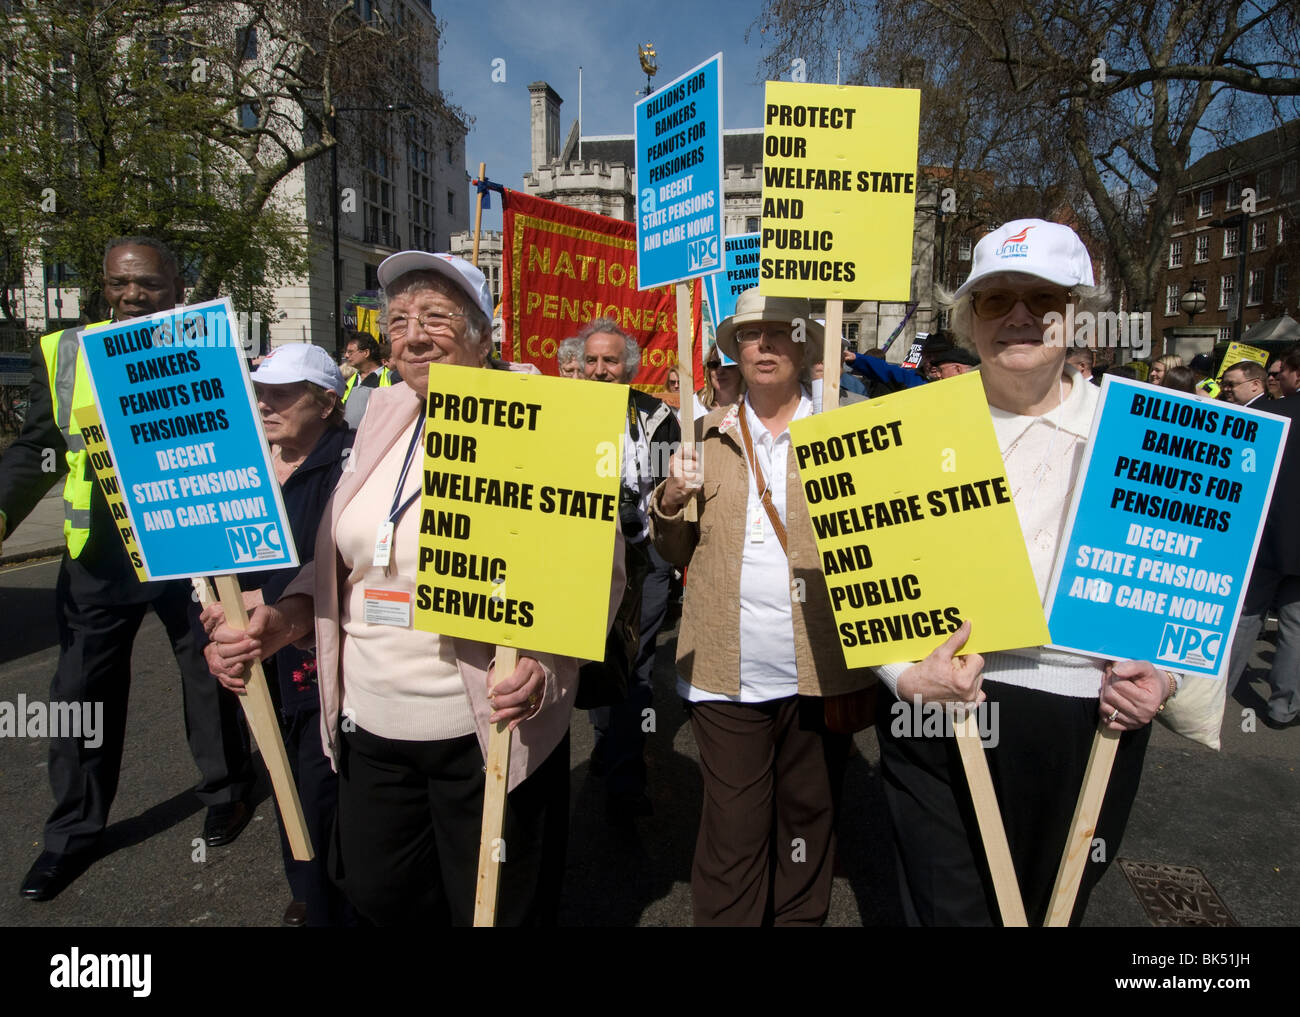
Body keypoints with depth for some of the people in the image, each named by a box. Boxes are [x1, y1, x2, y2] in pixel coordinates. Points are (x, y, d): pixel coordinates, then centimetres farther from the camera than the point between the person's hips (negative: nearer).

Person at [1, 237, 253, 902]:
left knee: (210, 677, 13)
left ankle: (224, 791, 36)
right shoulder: (63, 354, 4)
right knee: (81, 691, 11)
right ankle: (74, 832, 30)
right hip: (99, 556, 3)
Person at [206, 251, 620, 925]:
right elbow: (340, 559, 13)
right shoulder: (385, 415, 5)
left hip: (487, 733, -6)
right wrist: (283, 620, -2)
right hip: (369, 723, 6)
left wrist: (546, 666, -28)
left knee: (492, 909, 13)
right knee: (378, 894, 23)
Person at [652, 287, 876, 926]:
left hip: (819, 670, 0)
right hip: (726, 675, 1)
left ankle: (800, 920, 39)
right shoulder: (708, 435, 8)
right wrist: (670, 502, -10)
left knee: (808, 821, 17)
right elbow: (677, 554, 9)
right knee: (732, 833, 9)